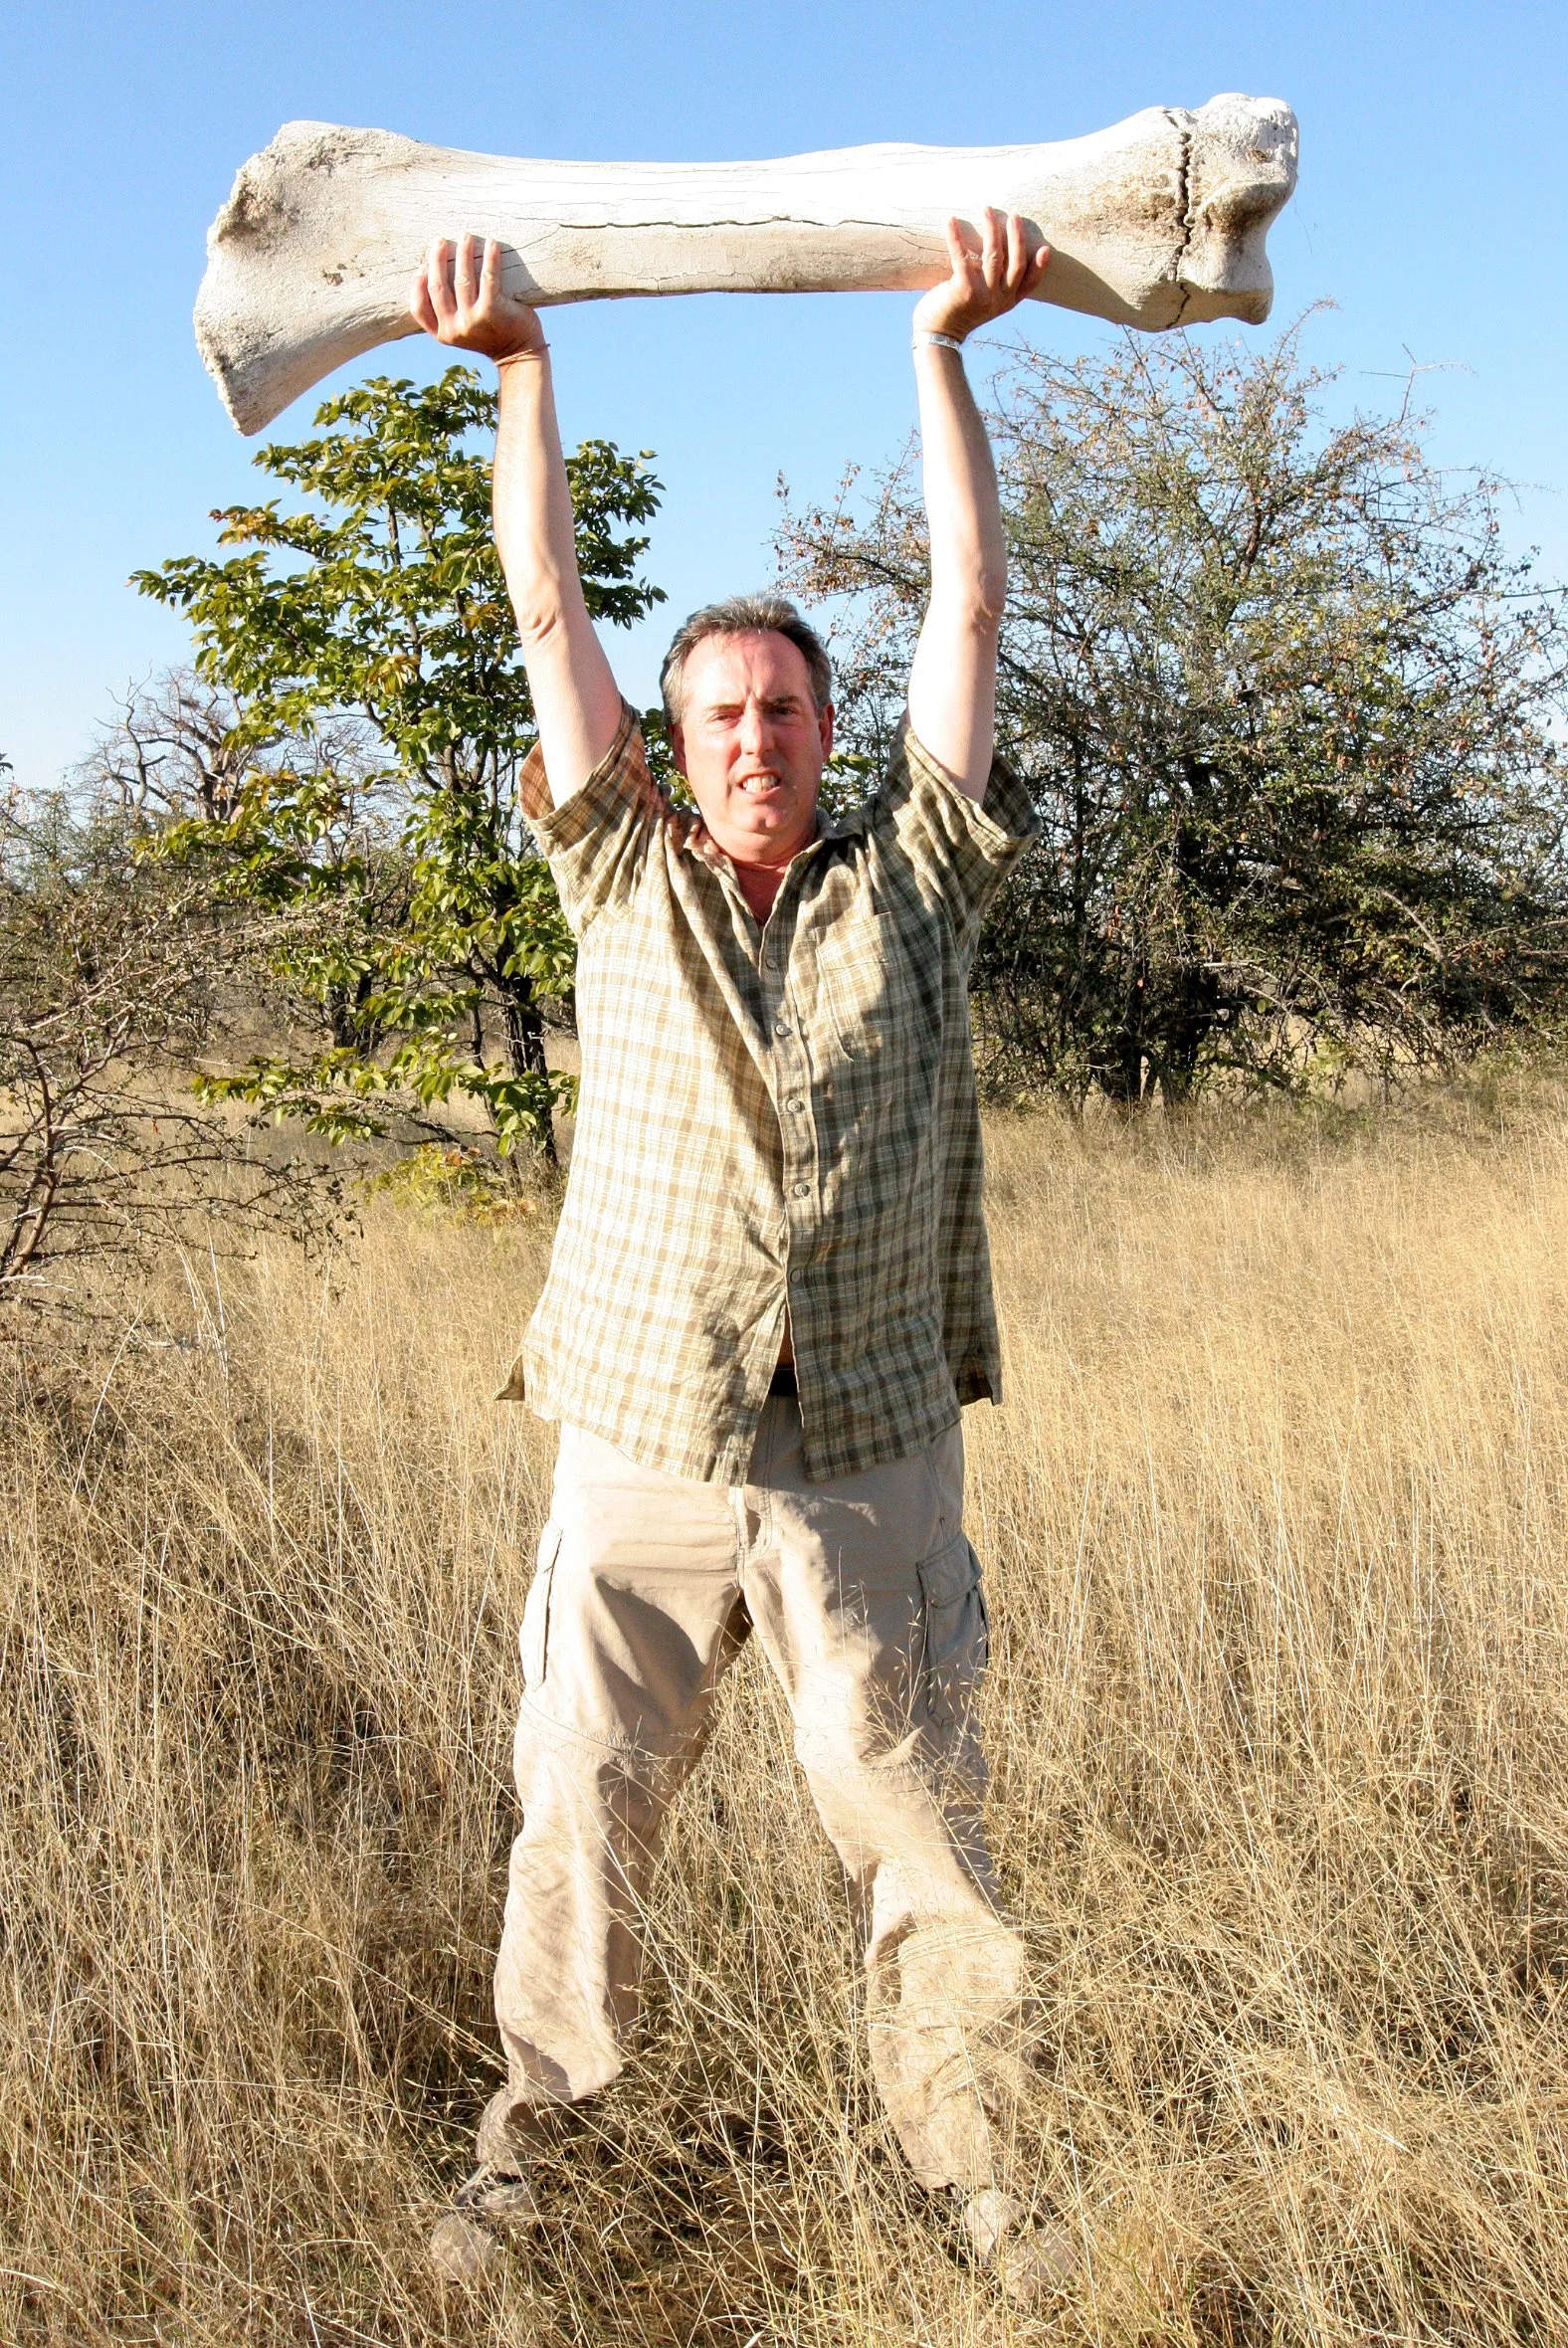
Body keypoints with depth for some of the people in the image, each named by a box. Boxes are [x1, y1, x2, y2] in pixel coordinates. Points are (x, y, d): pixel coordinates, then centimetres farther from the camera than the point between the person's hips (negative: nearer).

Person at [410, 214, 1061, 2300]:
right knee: (577, 1815, 8)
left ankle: (970, 2167, 26)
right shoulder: (627, 886, 6)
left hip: (875, 1464, 0)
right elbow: (547, 614, 5)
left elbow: (971, 601, 4)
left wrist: (943, 345, 5)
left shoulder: (913, 882, 5)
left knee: (921, 1836, 7)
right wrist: (519, 368, 5)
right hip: (641, 1452, 1)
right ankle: (529, 2130, 30)